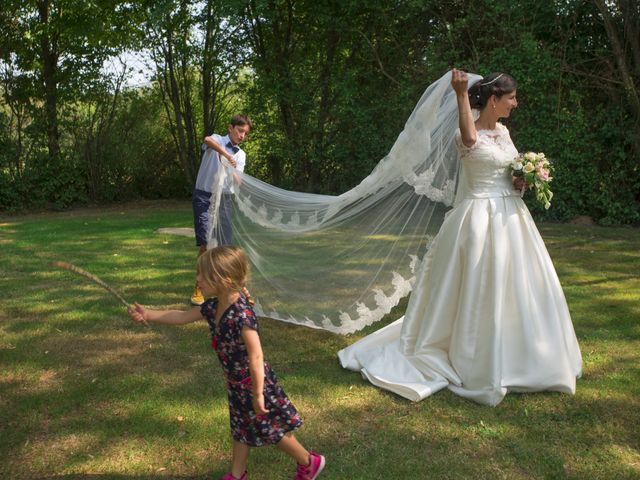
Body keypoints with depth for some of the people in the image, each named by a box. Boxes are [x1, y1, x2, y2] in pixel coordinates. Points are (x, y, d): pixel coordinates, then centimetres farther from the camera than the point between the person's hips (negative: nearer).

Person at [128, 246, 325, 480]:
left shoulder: (242, 314, -34)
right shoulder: (213, 306, -6)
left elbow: (256, 357, -32)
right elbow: (182, 316, 11)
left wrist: (258, 394, -26)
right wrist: (148, 315, 6)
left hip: (254, 382, -8)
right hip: (236, 383, 8)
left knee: (272, 430, 10)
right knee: (241, 428, 23)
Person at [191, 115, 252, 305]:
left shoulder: (241, 155, 13)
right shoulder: (217, 140, -1)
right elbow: (208, 140, -27)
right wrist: (227, 155, -36)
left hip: (225, 198, 5)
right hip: (205, 196, -5)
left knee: (225, 243, 8)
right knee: (205, 243, -12)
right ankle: (200, 287, -4)